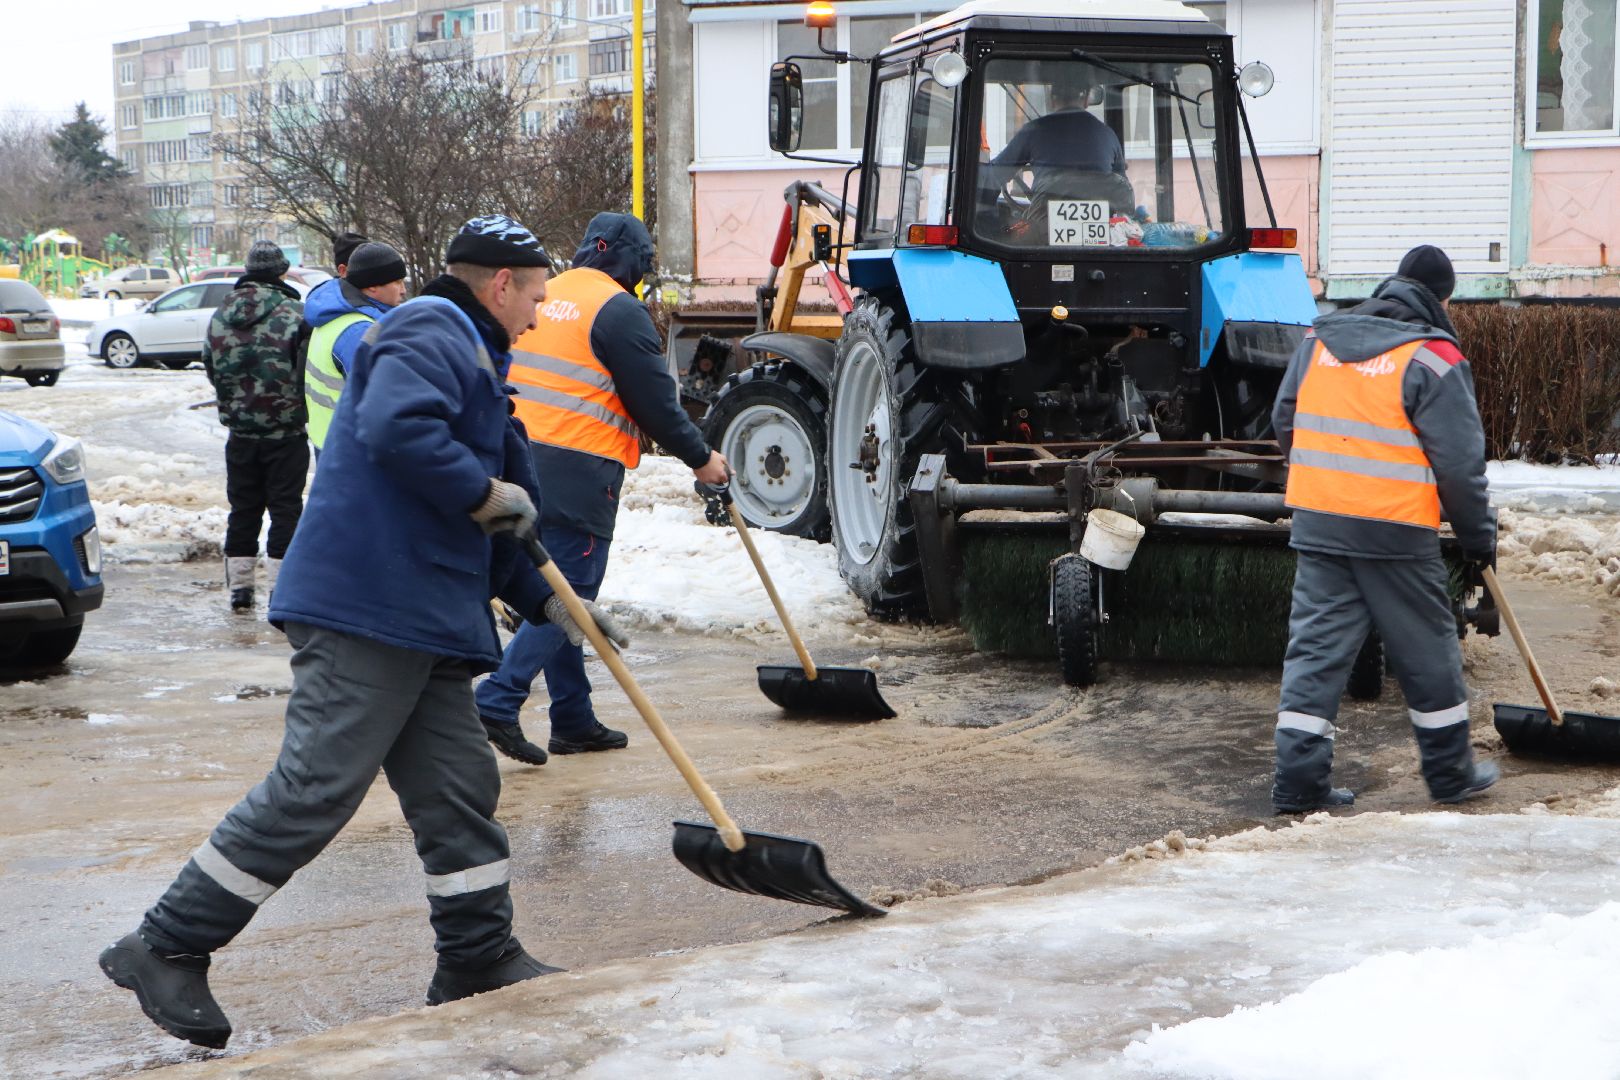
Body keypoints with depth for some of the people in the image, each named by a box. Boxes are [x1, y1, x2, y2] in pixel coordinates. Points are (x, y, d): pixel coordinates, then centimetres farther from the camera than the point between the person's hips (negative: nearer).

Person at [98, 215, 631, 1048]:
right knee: (313, 790, -10)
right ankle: (165, 949, -2)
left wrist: (547, 602, 23)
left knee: (460, 788, 10)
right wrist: (488, 493, -15)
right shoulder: (430, 335, -7)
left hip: (425, 619, 11)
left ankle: (479, 960, 19)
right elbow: (395, 429, -28)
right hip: (366, 610, -11)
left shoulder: (466, 355, 26)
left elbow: (478, 533, 29)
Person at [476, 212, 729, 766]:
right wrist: (701, 459, 5)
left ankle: (574, 720, 18)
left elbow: (514, 379, 21)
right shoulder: (620, 311, -8)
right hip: (578, 471, -8)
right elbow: (655, 402, -7)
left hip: (521, 459, 8)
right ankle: (498, 700, -16)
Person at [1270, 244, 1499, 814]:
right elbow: (1459, 462, -9)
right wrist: (1479, 537, 2)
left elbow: (1286, 421, 17)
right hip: (1395, 531, -5)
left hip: (1316, 523, 5)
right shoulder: (1432, 357, -8)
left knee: (1316, 646, 8)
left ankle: (1299, 779, 4)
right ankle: (1450, 772, 23)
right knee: (1426, 649, 10)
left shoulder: (1320, 339, 9)